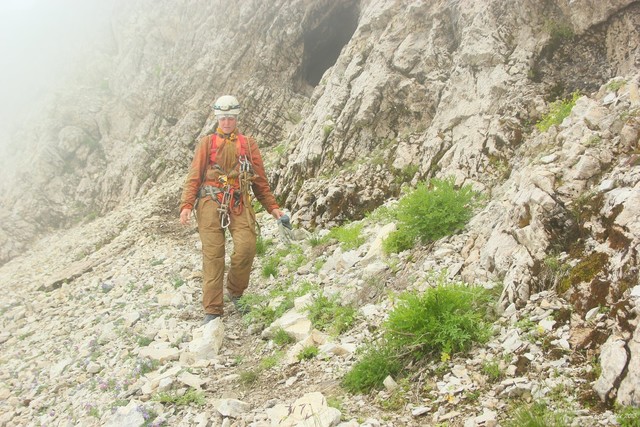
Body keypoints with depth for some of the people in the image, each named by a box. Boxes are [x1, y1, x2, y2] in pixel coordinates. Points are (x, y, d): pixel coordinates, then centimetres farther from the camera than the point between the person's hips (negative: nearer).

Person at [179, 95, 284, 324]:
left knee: (246, 247, -17)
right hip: (211, 202, -1)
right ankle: (212, 309, -3)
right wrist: (186, 205, -6)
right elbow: (194, 176, 7)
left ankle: (236, 292, 9)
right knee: (213, 254, -7)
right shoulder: (206, 143, 14)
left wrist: (272, 206, 13)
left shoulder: (248, 144, 18)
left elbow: (260, 180, 19)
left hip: (239, 203, 1)